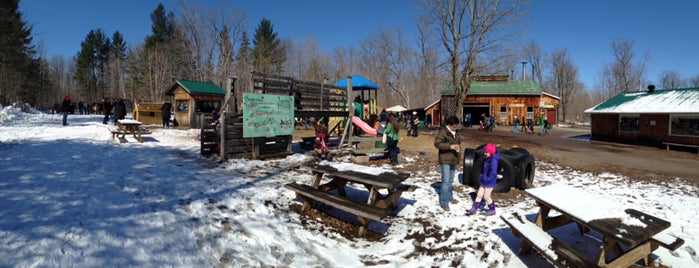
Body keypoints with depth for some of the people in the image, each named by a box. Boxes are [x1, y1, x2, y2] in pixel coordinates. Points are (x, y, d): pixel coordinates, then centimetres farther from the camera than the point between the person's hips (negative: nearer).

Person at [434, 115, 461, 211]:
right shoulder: (443, 131, -16)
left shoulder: (456, 132, 7)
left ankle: (449, 197, 36)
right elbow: (437, 143, -23)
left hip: (453, 160, 8)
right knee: (446, 181, -9)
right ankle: (444, 203, -3)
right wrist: (450, 146, -29)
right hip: (445, 160, -8)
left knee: (450, 180, 19)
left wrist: (458, 146, 5)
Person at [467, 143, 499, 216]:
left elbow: (493, 172, -26)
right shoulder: (487, 159, 6)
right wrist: (482, 175, 10)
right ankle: (474, 209, 19)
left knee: (486, 196, 4)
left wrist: (487, 179, -22)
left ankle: (492, 210, 23)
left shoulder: (493, 160, -22)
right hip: (484, 181, 9)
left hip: (489, 182, -9)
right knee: (479, 194, 12)